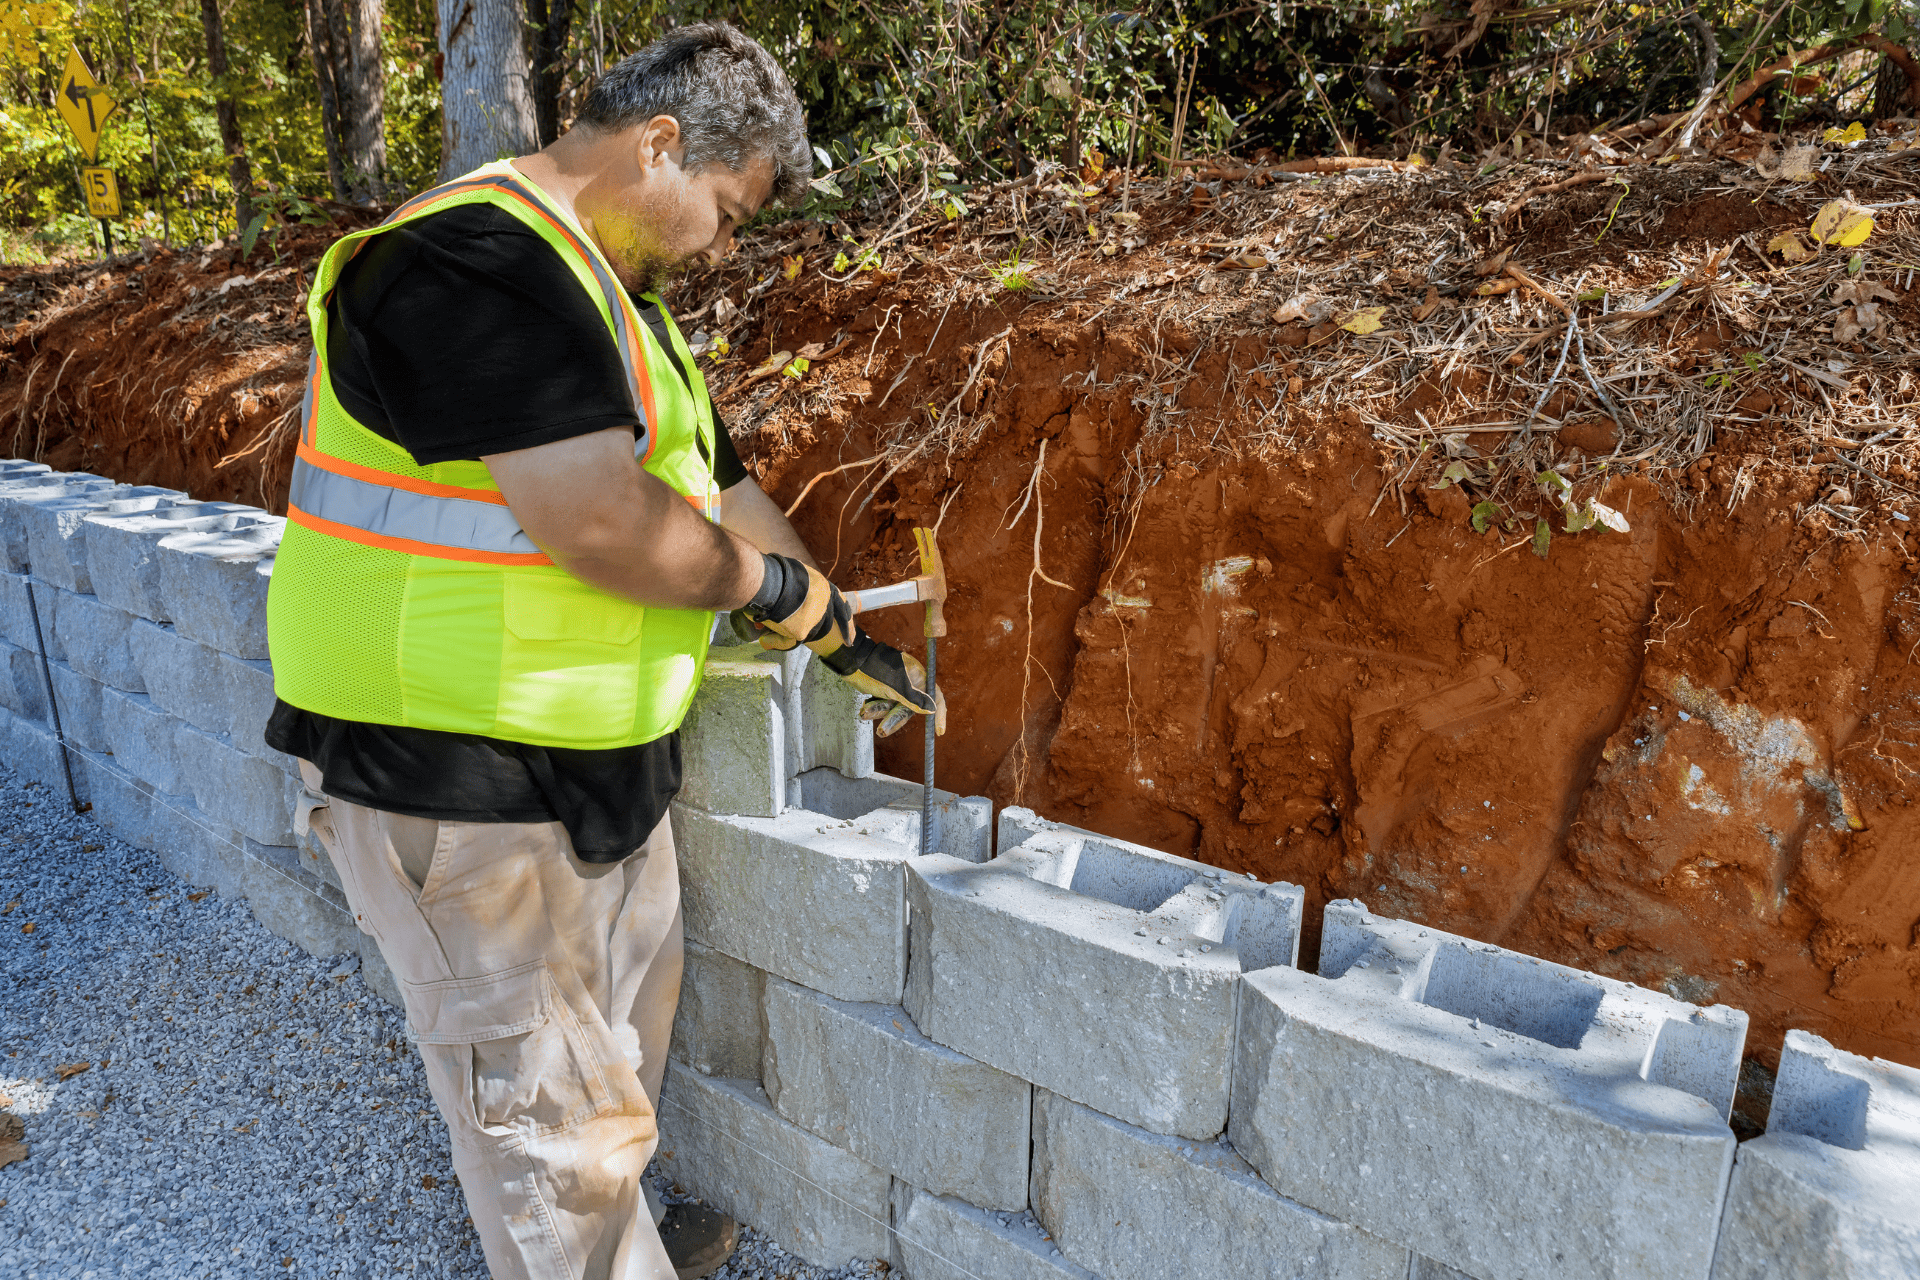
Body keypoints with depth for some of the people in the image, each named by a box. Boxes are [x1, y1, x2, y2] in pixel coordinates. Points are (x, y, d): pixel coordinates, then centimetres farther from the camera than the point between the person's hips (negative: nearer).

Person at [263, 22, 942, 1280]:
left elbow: (725, 491, 18)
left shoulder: (615, 294, 14)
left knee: (626, 1036, 25)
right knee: (548, 1104, 6)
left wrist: (848, 638, 17)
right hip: (455, 780, -10)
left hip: (602, 756, 10)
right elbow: (600, 523, -30)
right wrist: (776, 587, -13)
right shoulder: (475, 258, -21)